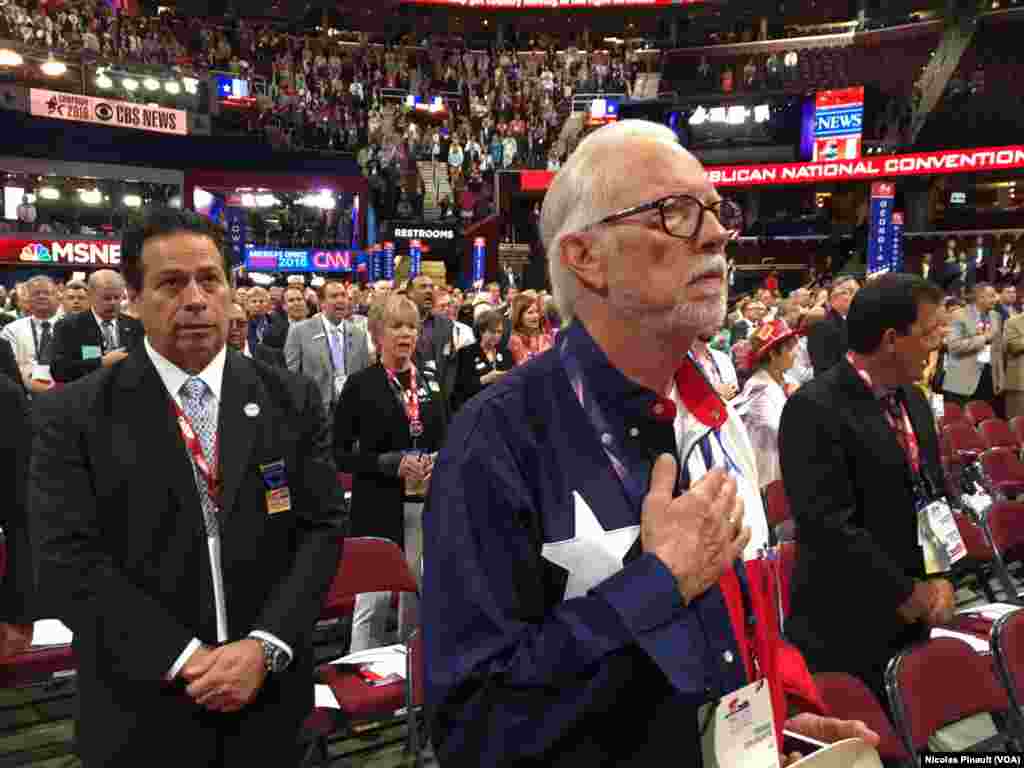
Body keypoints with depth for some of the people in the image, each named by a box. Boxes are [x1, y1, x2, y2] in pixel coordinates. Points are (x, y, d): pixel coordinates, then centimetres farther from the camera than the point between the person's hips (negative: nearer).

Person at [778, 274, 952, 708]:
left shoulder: (914, 402, 8)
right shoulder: (814, 409, -20)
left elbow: (935, 496, 16)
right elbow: (830, 526, -25)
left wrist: (940, 580, 1)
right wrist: (906, 593, -14)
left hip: (913, 623, 8)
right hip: (847, 632, -8)